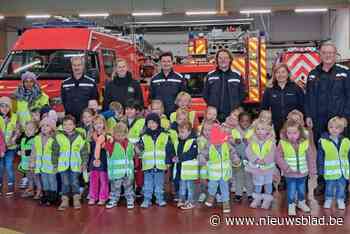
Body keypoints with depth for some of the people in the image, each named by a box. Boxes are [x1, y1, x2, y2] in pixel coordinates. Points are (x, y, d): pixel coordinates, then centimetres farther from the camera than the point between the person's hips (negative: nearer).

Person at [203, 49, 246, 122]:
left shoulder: (237, 75, 9)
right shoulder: (210, 75, 9)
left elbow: (242, 94, 11)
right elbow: (205, 94, 12)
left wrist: (236, 109, 1)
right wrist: (211, 107, 2)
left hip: (233, 115, 0)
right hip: (215, 115, 0)